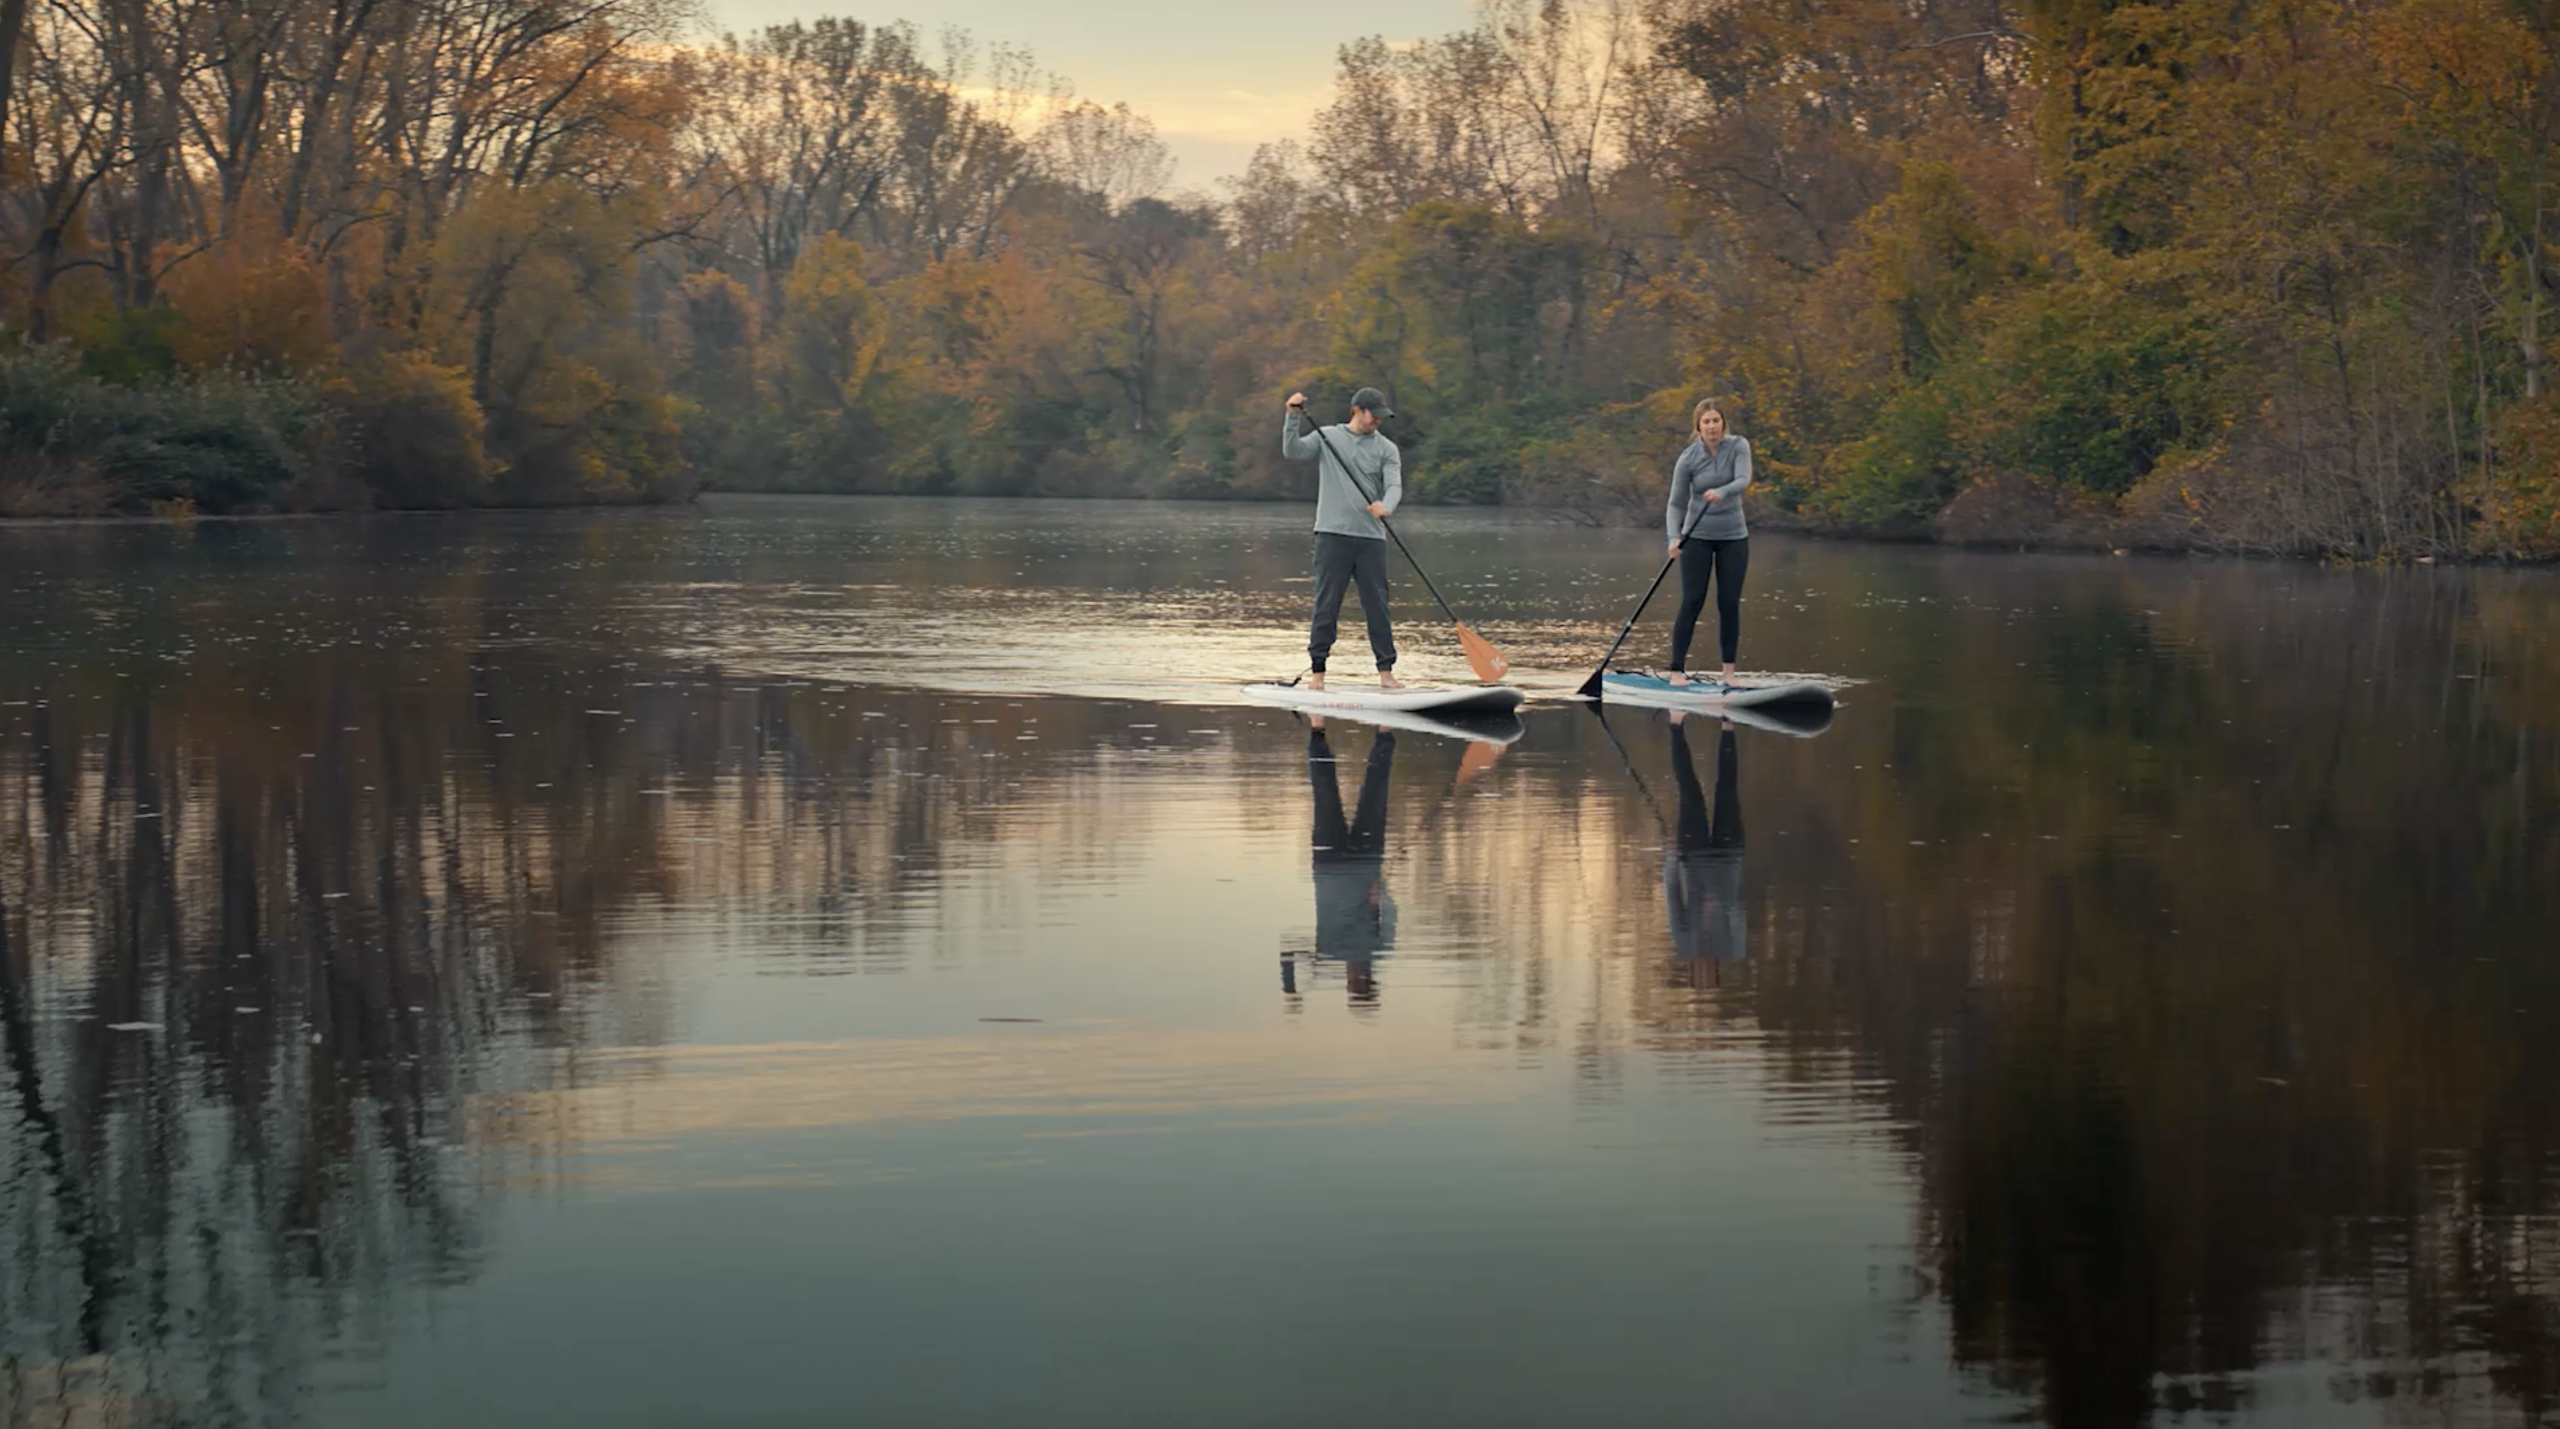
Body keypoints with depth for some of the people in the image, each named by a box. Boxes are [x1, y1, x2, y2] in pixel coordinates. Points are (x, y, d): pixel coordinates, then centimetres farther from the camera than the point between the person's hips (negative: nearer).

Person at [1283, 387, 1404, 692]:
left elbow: (1394, 486, -6)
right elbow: (1293, 451, -5)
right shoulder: (1327, 438, 7)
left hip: (1371, 538, 1)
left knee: (1377, 606, 3)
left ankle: (1386, 672, 8)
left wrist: (1385, 507, -27)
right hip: (1333, 534, -1)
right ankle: (1317, 672, 3)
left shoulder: (1387, 449, 8)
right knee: (1326, 606, -2)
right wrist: (1293, 417, -18)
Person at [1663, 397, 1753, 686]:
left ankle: (1729, 672, 8)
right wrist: (1674, 538, -24)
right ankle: (1677, 670, -5)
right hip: (1698, 536, -1)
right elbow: (1676, 503, -8)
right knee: (1692, 602, -7)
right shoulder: (1688, 458, -9)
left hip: (1733, 536, 1)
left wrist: (1721, 492, -43)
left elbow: (1743, 480, -22)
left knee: (1730, 603, 2)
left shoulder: (1738, 446, -6)